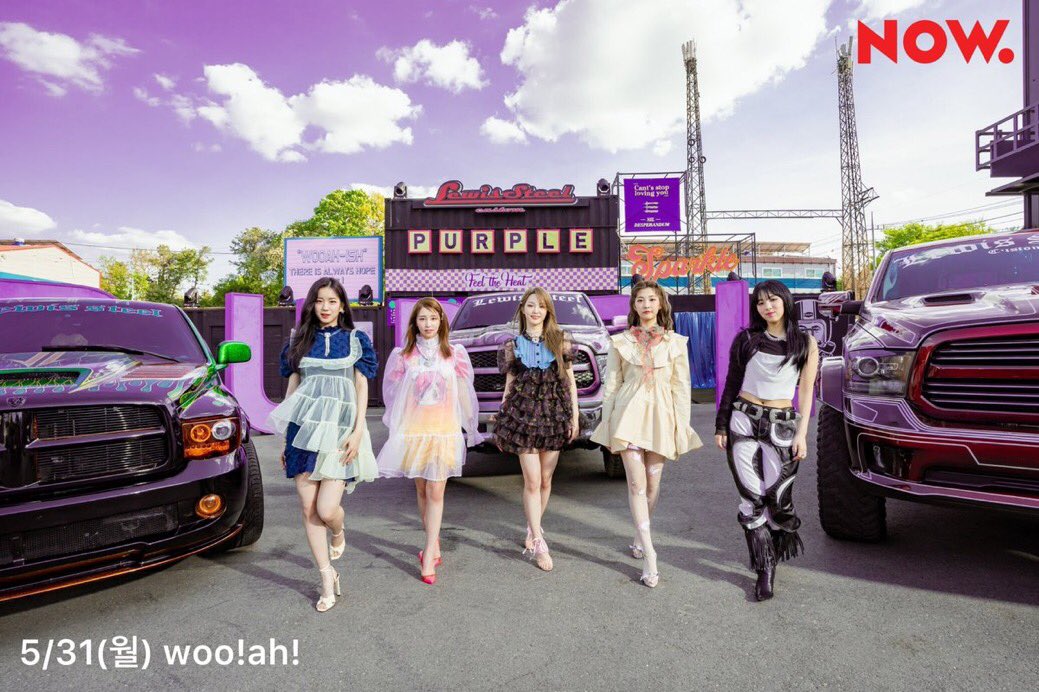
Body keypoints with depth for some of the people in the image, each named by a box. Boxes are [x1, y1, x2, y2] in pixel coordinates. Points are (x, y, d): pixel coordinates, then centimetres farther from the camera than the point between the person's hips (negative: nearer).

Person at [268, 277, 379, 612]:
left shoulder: (356, 339, 5)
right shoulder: (299, 340, 11)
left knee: (327, 510, -10)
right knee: (309, 510, 3)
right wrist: (287, 439, 11)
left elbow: (362, 388, 3)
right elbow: (292, 388, 12)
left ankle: (339, 532, 27)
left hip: (339, 430, -2)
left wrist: (358, 432, -7)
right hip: (305, 428, 3)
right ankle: (328, 578, 19)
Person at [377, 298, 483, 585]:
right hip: (413, 430, 1)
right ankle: (434, 547, 25)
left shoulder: (454, 354, 2)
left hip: (444, 431, -1)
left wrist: (471, 429, 10)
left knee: (435, 493, -4)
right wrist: (395, 426, 13)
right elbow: (392, 394, 11)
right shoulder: (403, 356, 2)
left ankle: (429, 555, 2)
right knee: (421, 491, 10)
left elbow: (465, 394, 7)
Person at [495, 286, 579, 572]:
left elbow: (570, 381, 7)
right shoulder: (513, 345, 5)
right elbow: (509, 385, 8)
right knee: (532, 481, -5)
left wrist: (575, 417, 2)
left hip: (554, 414, 1)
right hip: (523, 414, -1)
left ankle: (532, 531, 28)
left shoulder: (560, 341, 5)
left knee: (545, 480, 8)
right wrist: (501, 423, 6)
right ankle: (539, 544, 4)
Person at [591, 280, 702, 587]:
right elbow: (611, 385, 6)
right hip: (629, 413, -1)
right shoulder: (620, 341, 4)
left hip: (660, 415, 1)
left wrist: (681, 428, 0)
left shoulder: (676, 342, 5)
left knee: (653, 484, 10)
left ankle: (640, 538, 32)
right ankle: (650, 557, -4)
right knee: (637, 484, -9)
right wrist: (607, 424, 3)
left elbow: (681, 388, 5)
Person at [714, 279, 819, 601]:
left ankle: (784, 544, 32)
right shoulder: (746, 340, 5)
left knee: (778, 496, -1)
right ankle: (765, 569, 11)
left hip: (782, 425, 0)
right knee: (751, 497, -1)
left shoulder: (805, 343, 4)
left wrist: (801, 433, -3)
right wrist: (721, 426, 5)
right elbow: (731, 385, 8)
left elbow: (806, 391, 4)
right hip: (743, 421, 1)